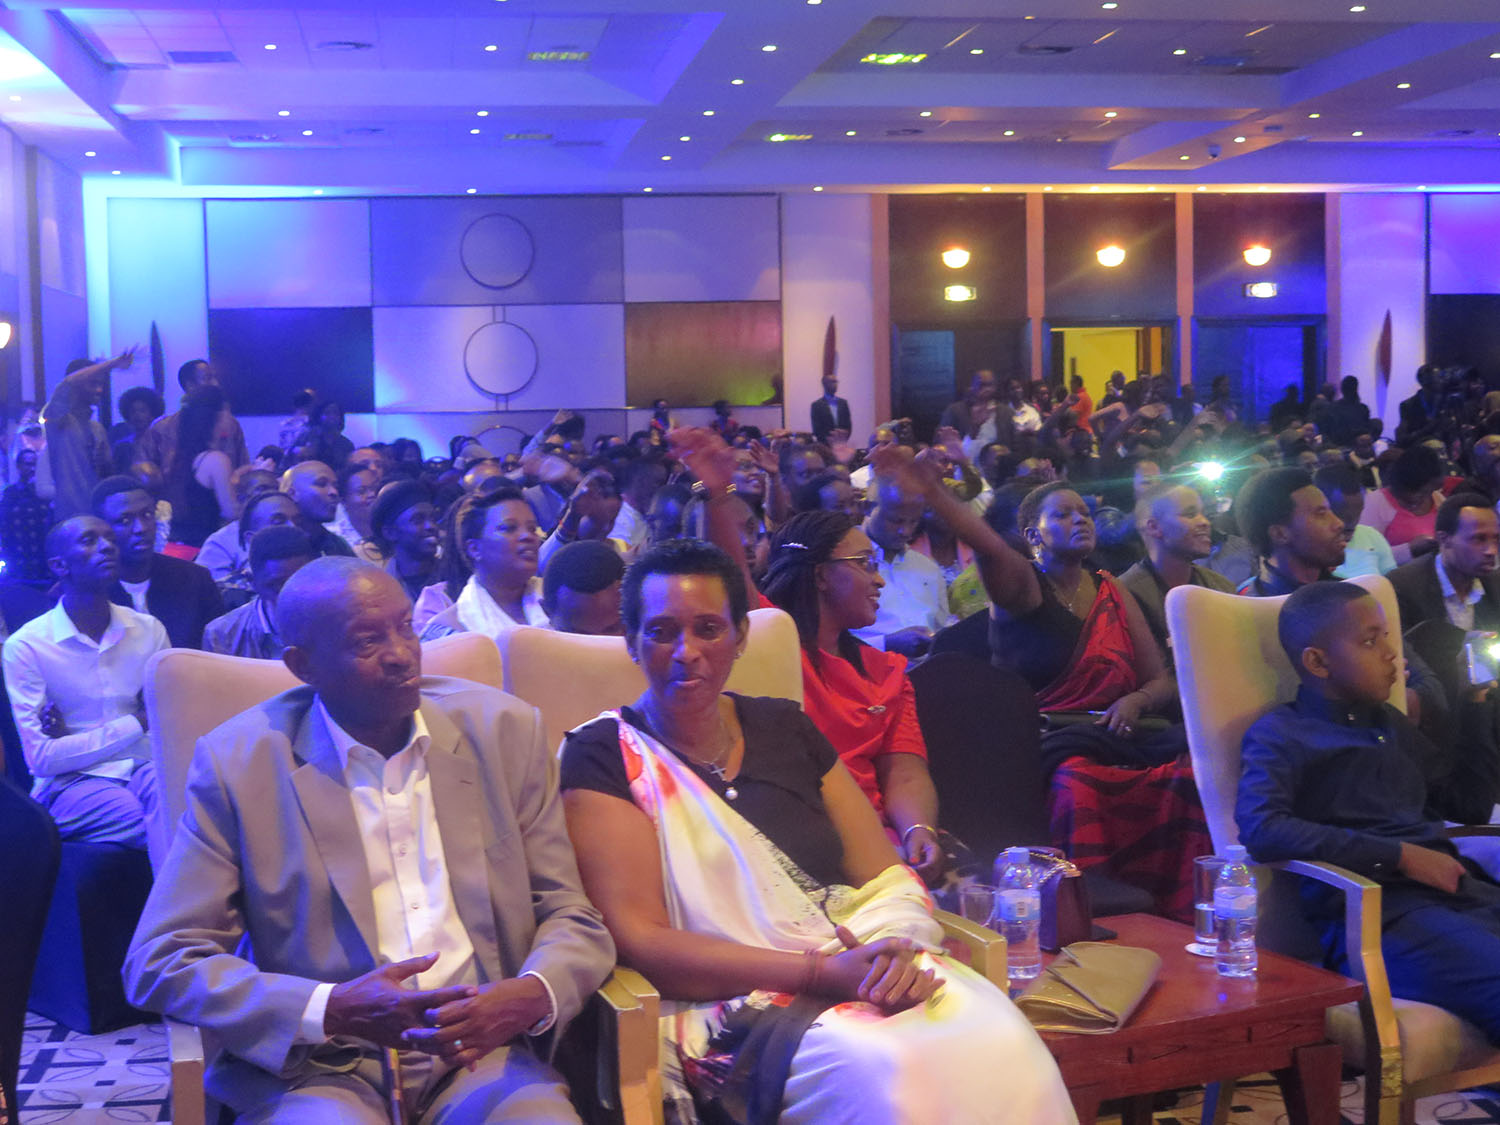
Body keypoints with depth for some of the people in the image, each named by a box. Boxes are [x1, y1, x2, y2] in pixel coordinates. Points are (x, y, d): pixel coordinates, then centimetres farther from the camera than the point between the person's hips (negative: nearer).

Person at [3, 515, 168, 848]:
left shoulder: (149, 629, 9)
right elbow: (40, 758, -7)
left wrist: (75, 741, -9)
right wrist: (136, 724, -7)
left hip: (144, 768, 4)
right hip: (69, 783, -4)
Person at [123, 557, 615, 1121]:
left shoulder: (501, 730, 3)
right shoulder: (238, 761, -2)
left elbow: (573, 917, 8)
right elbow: (158, 963, -2)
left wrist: (532, 996, -16)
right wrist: (333, 1010, -17)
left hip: (482, 1051, 2)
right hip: (315, 1067, -2)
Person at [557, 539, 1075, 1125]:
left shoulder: (784, 727, 14)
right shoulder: (603, 756, 0)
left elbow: (888, 878, 12)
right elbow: (638, 940, -9)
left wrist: (899, 945, -13)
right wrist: (821, 970, -17)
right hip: (729, 1004, -5)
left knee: (998, 1039, -25)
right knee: (882, 1068, -35)